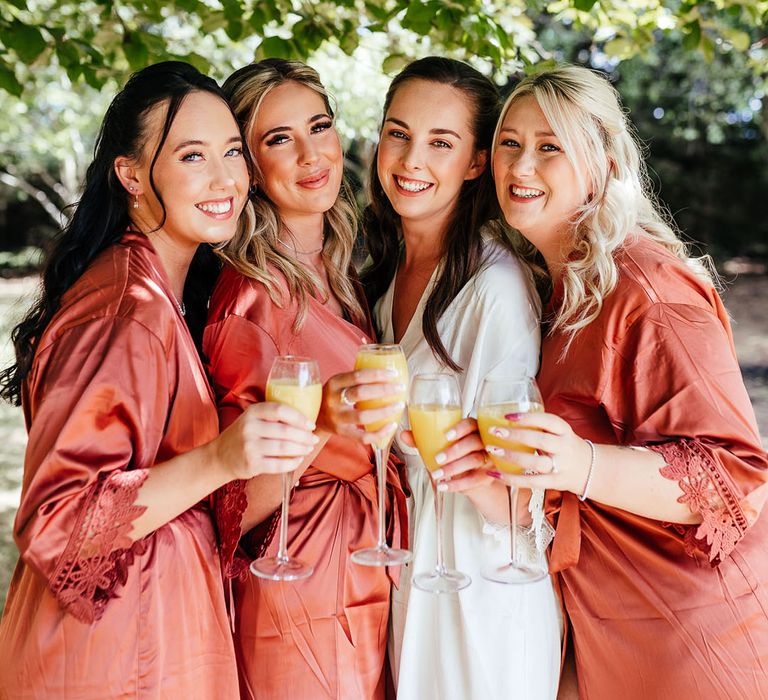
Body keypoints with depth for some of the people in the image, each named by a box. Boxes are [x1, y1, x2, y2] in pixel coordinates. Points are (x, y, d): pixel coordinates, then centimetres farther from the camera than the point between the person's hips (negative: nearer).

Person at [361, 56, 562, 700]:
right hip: (404, 562, 7)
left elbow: (521, 502, -22)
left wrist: (481, 475, -40)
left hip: (483, 577, -7)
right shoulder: (386, 271, 2)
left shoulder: (496, 284, -21)